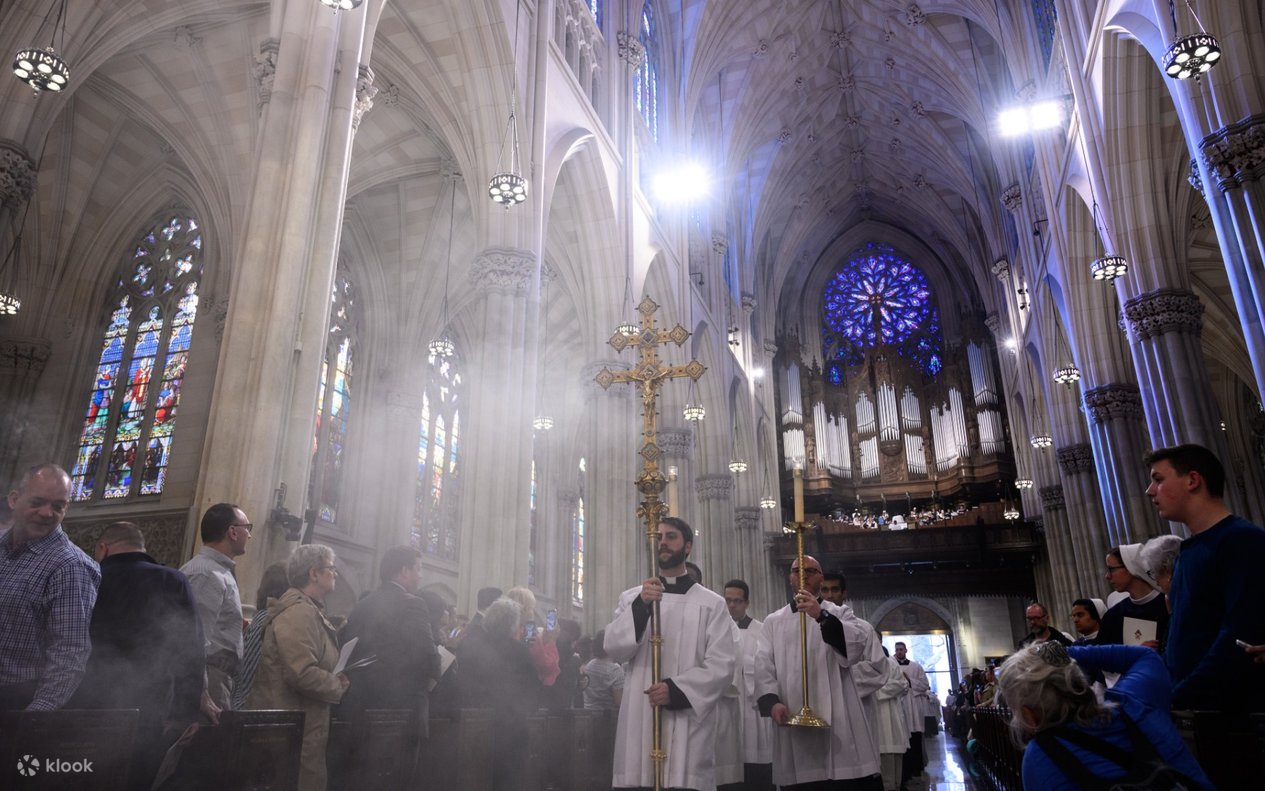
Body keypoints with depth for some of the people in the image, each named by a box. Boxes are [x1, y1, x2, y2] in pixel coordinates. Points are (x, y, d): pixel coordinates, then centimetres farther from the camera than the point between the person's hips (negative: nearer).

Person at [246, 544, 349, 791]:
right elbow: (303, 674, -26)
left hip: (303, 726, 10)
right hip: (296, 728, -10)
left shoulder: (308, 611, 16)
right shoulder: (299, 611, -17)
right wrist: (341, 686, -11)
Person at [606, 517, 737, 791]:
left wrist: (677, 690, -16)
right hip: (639, 718, 2)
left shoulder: (712, 603, 6)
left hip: (688, 720, -1)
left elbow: (722, 665, -2)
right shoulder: (631, 598, 12)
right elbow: (614, 649, -1)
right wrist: (640, 606, -15)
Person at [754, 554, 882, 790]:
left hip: (838, 720, -1)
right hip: (793, 721, 1)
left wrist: (822, 616, -26)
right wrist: (772, 701, -15)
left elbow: (859, 640, -11)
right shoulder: (774, 621, 15)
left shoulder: (839, 614, 12)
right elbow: (763, 667, 4)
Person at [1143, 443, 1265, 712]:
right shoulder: (1189, 549, 15)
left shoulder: (1243, 541, -12)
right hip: (1187, 708, 8)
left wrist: (1178, 700, -20)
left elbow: (1243, 638, -21)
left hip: (1234, 712, -8)